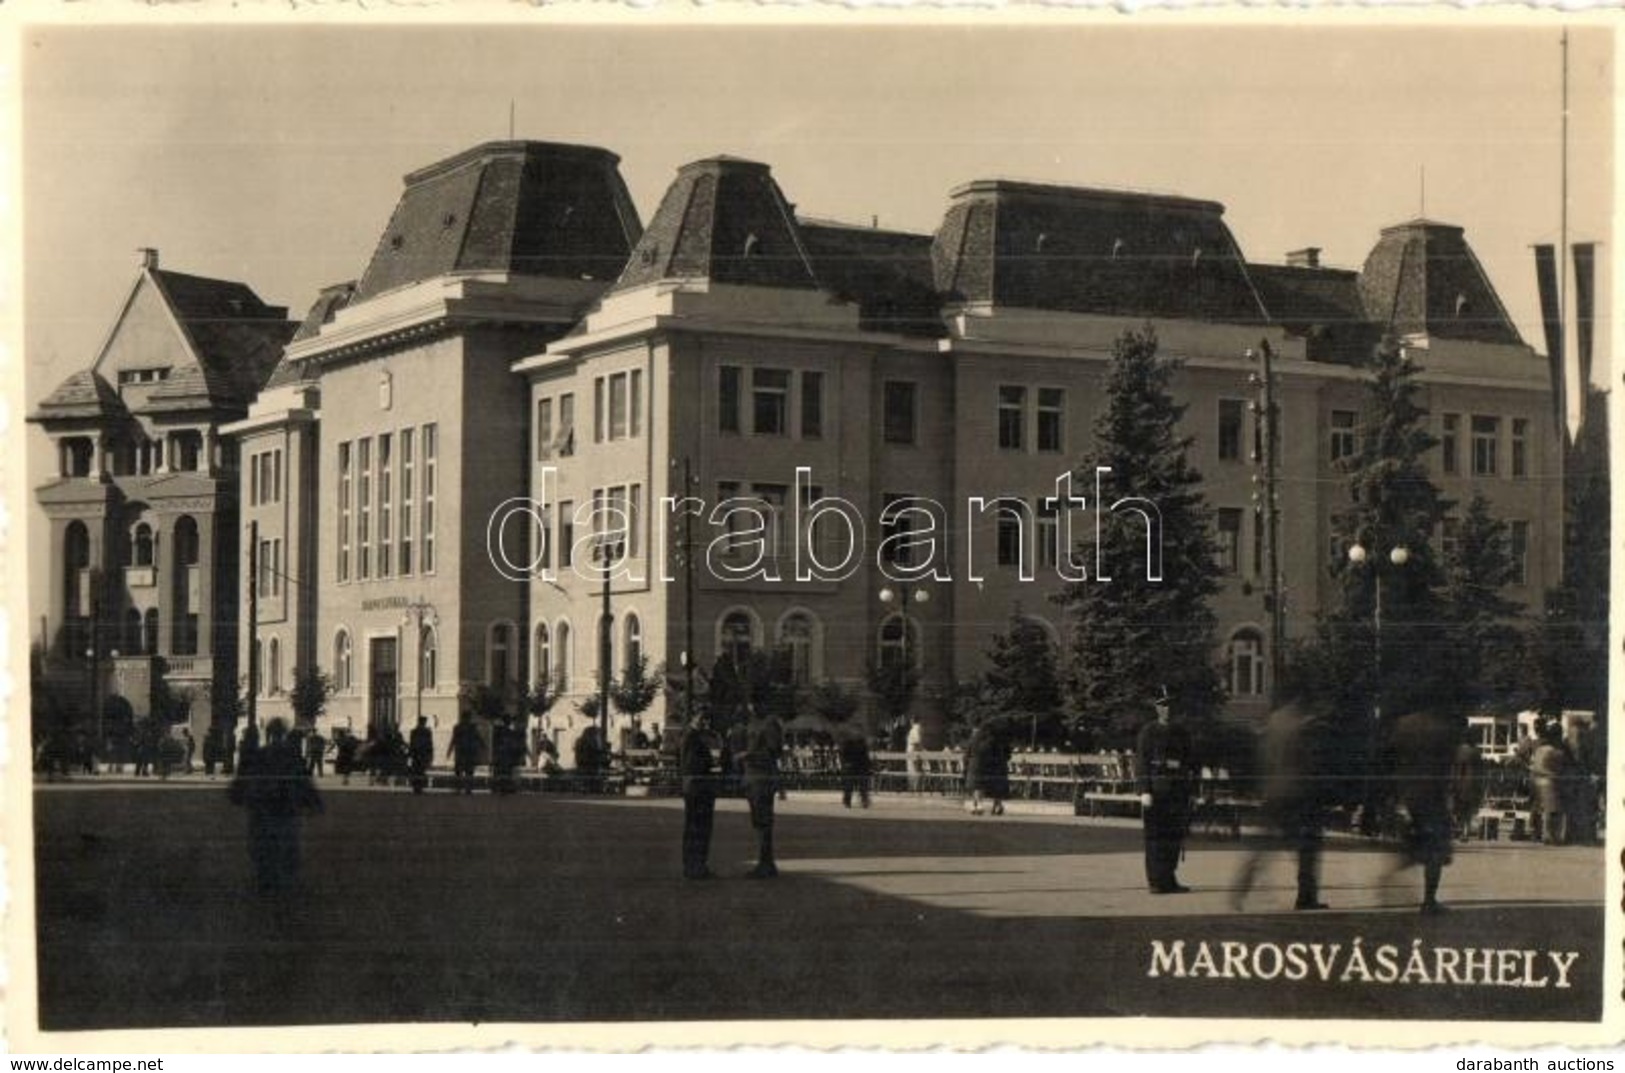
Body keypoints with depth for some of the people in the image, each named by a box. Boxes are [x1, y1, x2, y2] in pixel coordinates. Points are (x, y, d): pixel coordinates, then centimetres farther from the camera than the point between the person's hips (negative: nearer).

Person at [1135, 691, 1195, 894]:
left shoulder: (1181, 733, 13)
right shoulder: (1147, 732, -1)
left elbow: (1187, 763, 17)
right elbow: (1140, 763, -6)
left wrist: (1186, 793, 13)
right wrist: (1144, 791, -15)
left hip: (1177, 790, 5)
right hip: (1155, 790, -5)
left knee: (1175, 836, 6)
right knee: (1155, 837, -4)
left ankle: (1169, 879, 13)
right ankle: (1156, 882, -1)